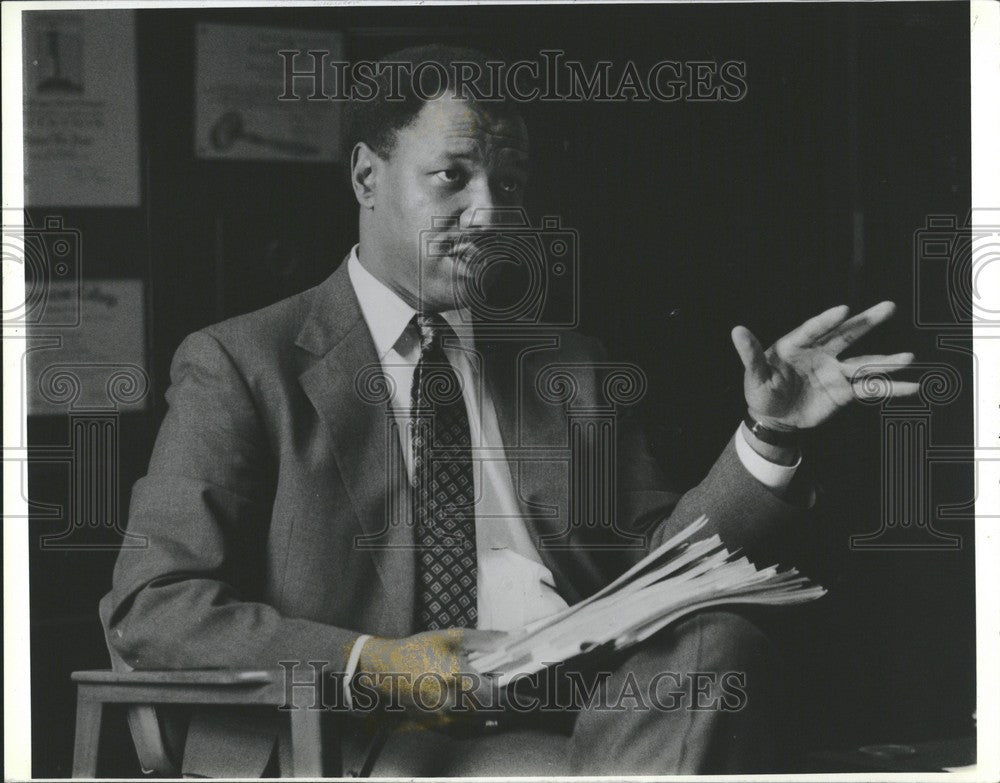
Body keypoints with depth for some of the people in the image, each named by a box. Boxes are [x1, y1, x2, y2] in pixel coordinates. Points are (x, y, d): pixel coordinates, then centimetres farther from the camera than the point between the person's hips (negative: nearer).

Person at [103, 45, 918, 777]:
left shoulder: (569, 368, 24)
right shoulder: (240, 364, 7)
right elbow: (149, 607, -2)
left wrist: (768, 437, 3)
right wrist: (368, 662, -15)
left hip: (590, 710, 6)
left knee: (717, 642, -28)